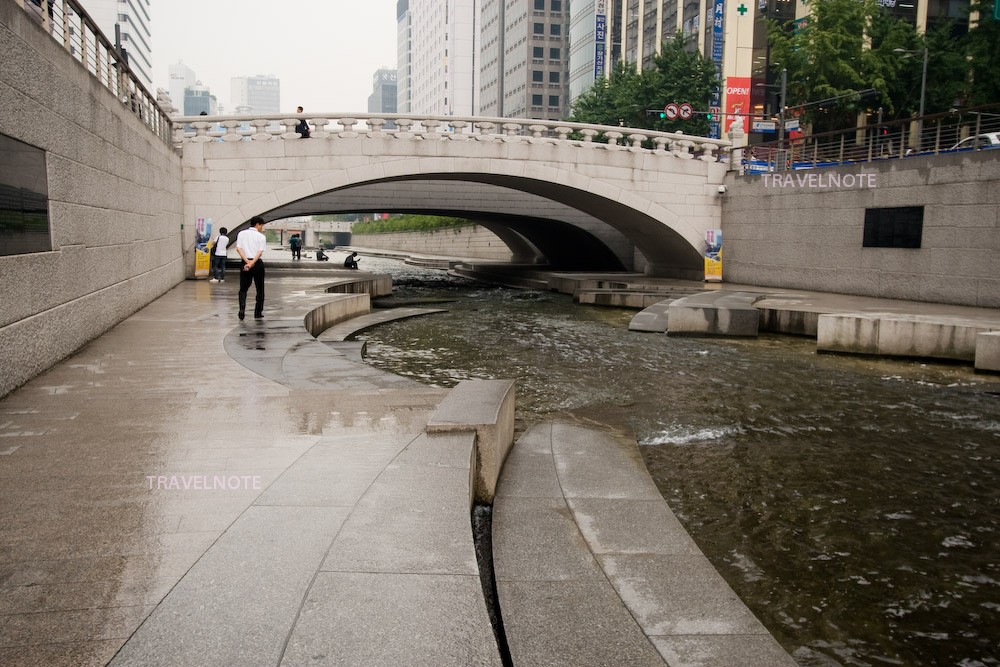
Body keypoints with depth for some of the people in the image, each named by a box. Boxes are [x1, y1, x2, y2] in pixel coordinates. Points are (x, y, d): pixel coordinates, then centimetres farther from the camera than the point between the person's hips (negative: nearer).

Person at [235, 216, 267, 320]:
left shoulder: (241, 234, 8)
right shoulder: (261, 236, 0)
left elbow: (238, 248, -4)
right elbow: (260, 252, -13)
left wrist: (247, 261, -11)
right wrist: (252, 263, -19)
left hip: (245, 262, 2)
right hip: (258, 263, -2)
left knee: (243, 289, 8)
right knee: (260, 289, 10)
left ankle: (242, 307, -15)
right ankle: (258, 313, 13)